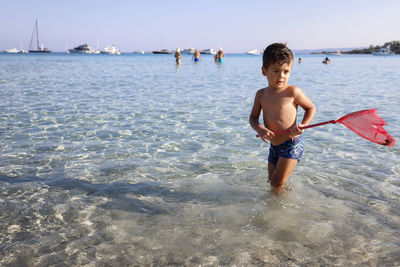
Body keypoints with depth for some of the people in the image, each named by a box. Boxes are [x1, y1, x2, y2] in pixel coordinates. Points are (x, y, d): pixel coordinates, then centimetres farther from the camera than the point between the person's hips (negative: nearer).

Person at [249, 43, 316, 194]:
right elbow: (253, 118, 7)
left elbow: (311, 108, 2)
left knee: (277, 184, -8)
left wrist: (302, 126, -15)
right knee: (272, 180, 19)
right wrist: (260, 129, -15)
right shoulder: (261, 94, 2)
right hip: (274, 146, 6)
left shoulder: (293, 92, -12)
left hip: (292, 145, -6)